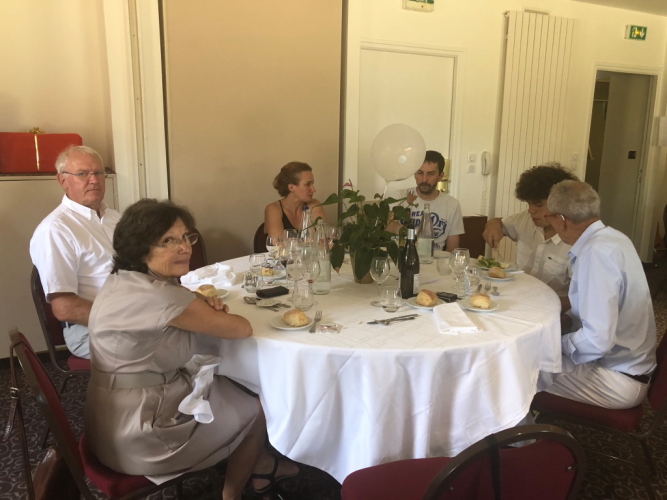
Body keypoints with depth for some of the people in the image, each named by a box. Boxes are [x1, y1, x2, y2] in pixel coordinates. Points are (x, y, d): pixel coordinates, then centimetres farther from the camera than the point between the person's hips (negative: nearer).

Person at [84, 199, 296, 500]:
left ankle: (261, 464, 41)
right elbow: (242, 328, -22)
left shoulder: (125, 278, -1)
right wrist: (212, 315, 0)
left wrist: (201, 305, -6)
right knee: (254, 411, 11)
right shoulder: (155, 295, -30)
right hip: (137, 436, -9)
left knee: (231, 388, 22)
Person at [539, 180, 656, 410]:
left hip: (617, 378, -8)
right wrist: (565, 320, 6)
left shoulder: (596, 252, -27)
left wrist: (557, 343, -14)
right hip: (624, 362, 9)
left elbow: (598, 339, -31)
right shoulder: (611, 237, 3)